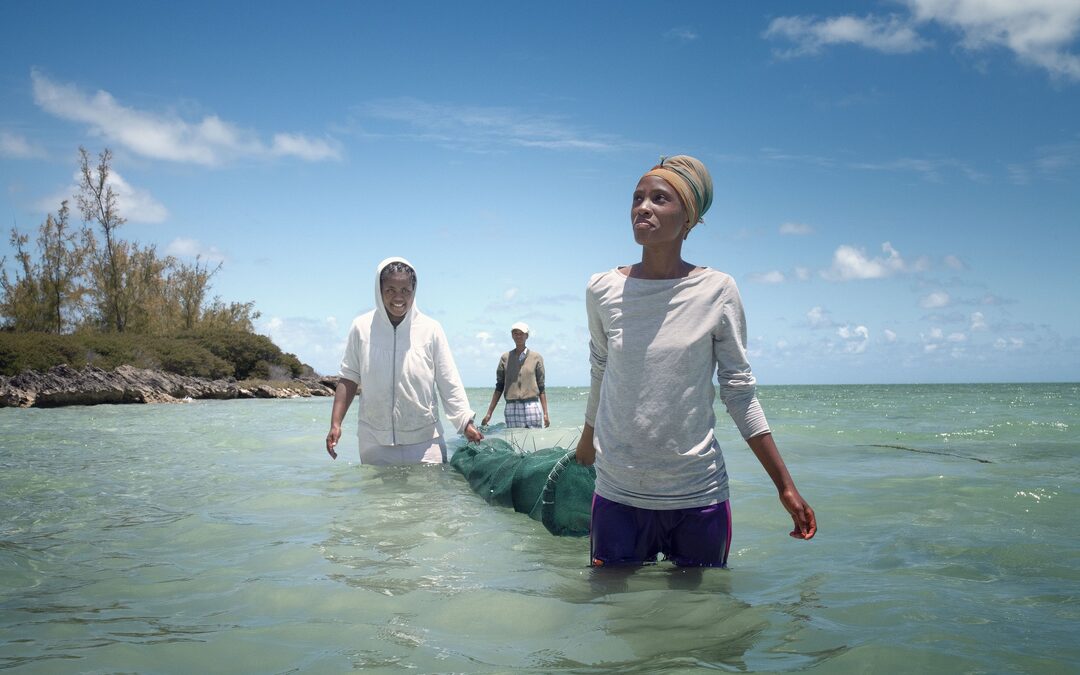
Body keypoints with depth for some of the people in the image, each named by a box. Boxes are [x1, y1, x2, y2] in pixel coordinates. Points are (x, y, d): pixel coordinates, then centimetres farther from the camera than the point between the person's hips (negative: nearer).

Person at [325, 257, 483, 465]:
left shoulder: (431, 329, -2)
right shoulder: (361, 327, 1)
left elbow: (450, 384, -1)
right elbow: (349, 379, 7)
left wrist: (466, 423, -11)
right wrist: (335, 424, 1)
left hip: (425, 442, -1)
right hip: (374, 444, 1)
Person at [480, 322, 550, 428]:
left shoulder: (536, 357, 8)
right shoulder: (505, 358, 10)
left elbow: (541, 388, 7)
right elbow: (499, 387, 12)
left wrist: (545, 414, 2)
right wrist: (489, 413, 7)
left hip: (532, 407, -1)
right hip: (511, 408, 1)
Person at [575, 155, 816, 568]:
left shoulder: (717, 291, -6)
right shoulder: (602, 290, -1)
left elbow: (739, 392, -1)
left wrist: (786, 487, -2)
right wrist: (588, 436, 29)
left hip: (699, 499, -1)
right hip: (618, 495, 1)